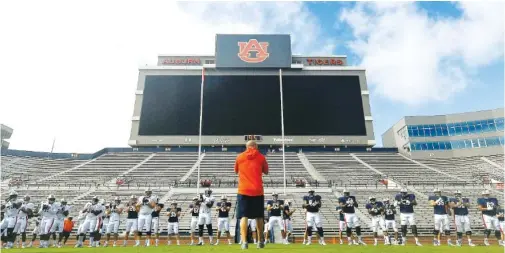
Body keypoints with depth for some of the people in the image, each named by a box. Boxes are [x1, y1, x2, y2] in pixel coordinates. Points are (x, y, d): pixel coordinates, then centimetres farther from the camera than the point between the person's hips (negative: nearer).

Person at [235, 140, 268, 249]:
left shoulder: (239, 157, 6)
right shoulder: (261, 157, 3)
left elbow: (236, 171, 21)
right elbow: (266, 172, 14)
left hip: (243, 191, 0)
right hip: (257, 191, 1)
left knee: (244, 216, 1)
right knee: (259, 217, 15)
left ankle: (244, 241, -11)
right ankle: (260, 241, 24)